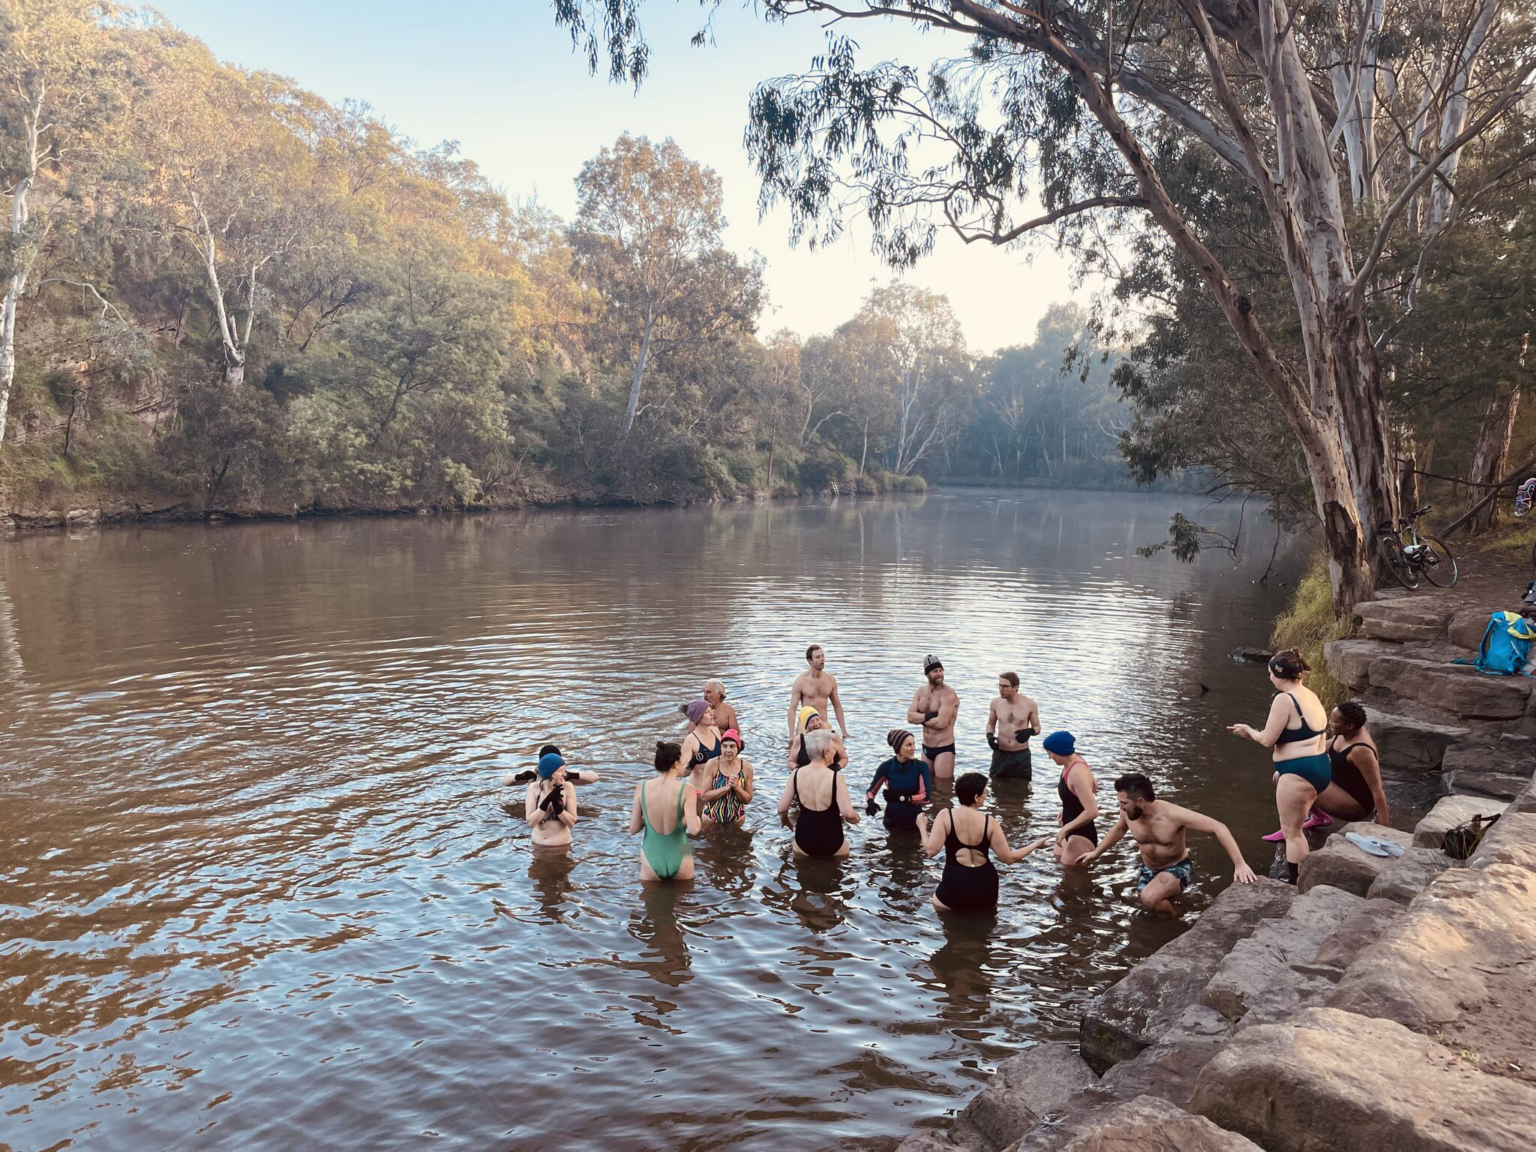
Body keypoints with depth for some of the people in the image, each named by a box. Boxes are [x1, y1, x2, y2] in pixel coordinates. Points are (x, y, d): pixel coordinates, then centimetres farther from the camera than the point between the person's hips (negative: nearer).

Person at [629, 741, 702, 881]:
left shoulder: (642, 787, -8)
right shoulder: (686, 789, -15)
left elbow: (633, 829, -4)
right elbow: (694, 830, -21)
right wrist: (697, 820, 0)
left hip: (651, 861, 2)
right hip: (679, 861, -2)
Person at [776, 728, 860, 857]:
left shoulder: (796, 774, -8)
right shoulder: (836, 777, -18)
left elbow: (781, 809, -4)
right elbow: (848, 814, -22)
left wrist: (785, 820, 18)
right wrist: (856, 818, 1)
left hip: (803, 841, 3)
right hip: (832, 842, -3)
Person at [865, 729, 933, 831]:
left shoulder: (921, 766, -15)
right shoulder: (886, 767, -12)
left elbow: (926, 796, -19)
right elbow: (871, 791, -3)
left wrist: (901, 798, -26)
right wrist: (869, 802, -25)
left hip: (914, 820, -1)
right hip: (892, 820, 1)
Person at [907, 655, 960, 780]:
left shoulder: (948, 694, -16)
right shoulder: (921, 691, 4)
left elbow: (941, 723, -26)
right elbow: (910, 717, -5)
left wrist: (921, 719, -10)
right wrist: (929, 715, -21)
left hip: (944, 749, -7)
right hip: (926, 748, 7)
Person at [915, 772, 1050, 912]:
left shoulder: (945, 815, -11)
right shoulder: (989, 822, -6)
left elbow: (931, 850, -16)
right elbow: (1008, 858, -2)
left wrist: (922, 827, 2)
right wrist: (1036, 844, 11)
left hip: (955, 890, -3)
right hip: (986, 890, 3)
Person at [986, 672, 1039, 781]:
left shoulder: (1030, 704, -9)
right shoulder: (996, 703, -3)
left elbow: (1037, 727, 3)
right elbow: (991, 724, 12)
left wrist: (1030, 731, -21)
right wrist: (989, 735, -10)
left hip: (1021, 755, -2)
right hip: (1000, 754, 2)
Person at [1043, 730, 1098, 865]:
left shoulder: (1077, 773, -28)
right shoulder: (1073, 761, 1)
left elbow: (1092, 811, -33)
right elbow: (1093, 787, 20)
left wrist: (1065, 829, -26)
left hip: (1081, 835, -11)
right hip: (1073, 831, 11)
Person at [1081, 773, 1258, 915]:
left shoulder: (1173, 815, -34)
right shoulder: (1128, 813, -19)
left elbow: (1219, 827, -32)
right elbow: (1119, 829, 7)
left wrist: (1239, 864, -38)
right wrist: (1096, 852, 16)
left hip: (1177, 868, -5)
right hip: (1148, 869, 6)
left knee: (1149, 900, -31)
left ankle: (1173, 914, 2)